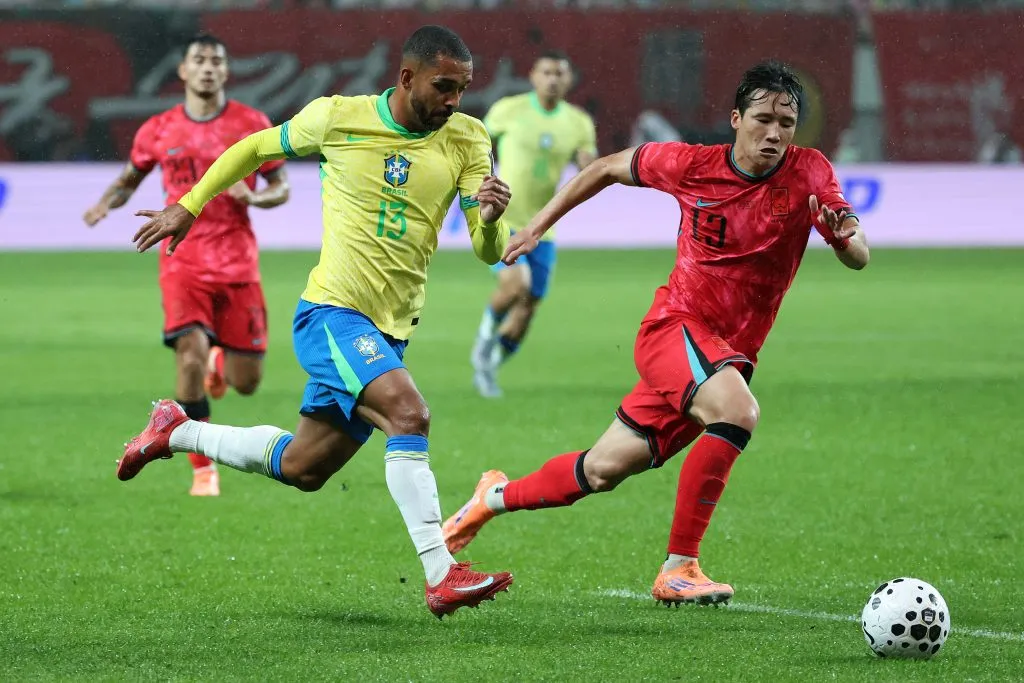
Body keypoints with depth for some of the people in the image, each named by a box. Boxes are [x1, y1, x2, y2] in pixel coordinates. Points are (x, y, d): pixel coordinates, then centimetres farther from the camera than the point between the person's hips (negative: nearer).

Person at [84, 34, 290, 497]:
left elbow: (281, 186, 7)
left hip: (238, 264, 1)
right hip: (184, 263, -1)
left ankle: (220, 362, 43)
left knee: (246, 382, 2)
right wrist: (107, 203, -5)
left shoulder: (253, 125, 1)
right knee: (190, 357, -21)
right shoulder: (159, 131, 3)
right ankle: (203, 469, -6)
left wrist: (254, 197, -15)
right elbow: (129, 179, 17)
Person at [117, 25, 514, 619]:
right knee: (408, 413, -29)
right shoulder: (337, 119, -7)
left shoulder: (467, 141, -1)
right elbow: (257, 148, 12)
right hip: (332, 313, -5)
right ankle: (442, 577, -32)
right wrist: (189, 207, 15)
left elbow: (489, 252, -5)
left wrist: (492, 219, -28)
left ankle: (178, 433, 38)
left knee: (302, 469, 14)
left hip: (389, 334, 5)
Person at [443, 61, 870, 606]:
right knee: (737, 412, -33)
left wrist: (848, 236, -37)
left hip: (730, 351, 3)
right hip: (676, 323, -3)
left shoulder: (808, 173, -9)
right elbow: (609, 168, 7)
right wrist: (538, 226, 9)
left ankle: (496, 498, 35)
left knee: (604, 470, 8)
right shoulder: (693, 165, -10)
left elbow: (858, 258, -13)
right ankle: (678, 569, -25)